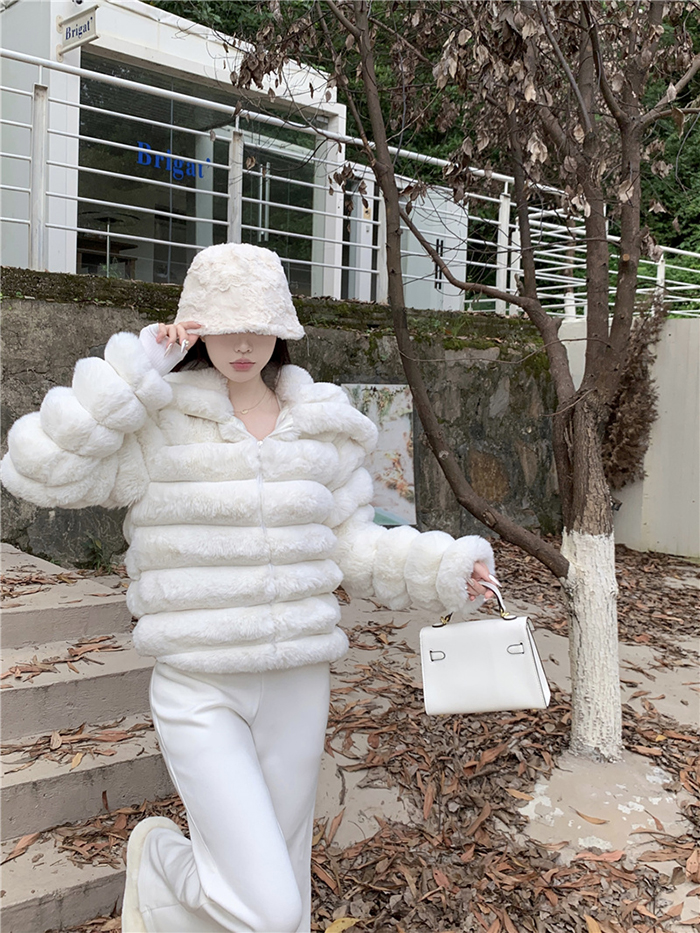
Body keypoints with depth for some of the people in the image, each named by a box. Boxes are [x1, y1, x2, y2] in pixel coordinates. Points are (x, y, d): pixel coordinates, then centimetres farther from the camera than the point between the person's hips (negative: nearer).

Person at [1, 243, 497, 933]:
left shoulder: (322, 425, 4)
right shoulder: (156, 419, -7)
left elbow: (351, 544, 9)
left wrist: (444, 568, -5)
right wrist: (134, 371, -19)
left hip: (299, 684, 4)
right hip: (200, 690, -4)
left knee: (283, 873, 18)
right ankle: (159, 858, 23)